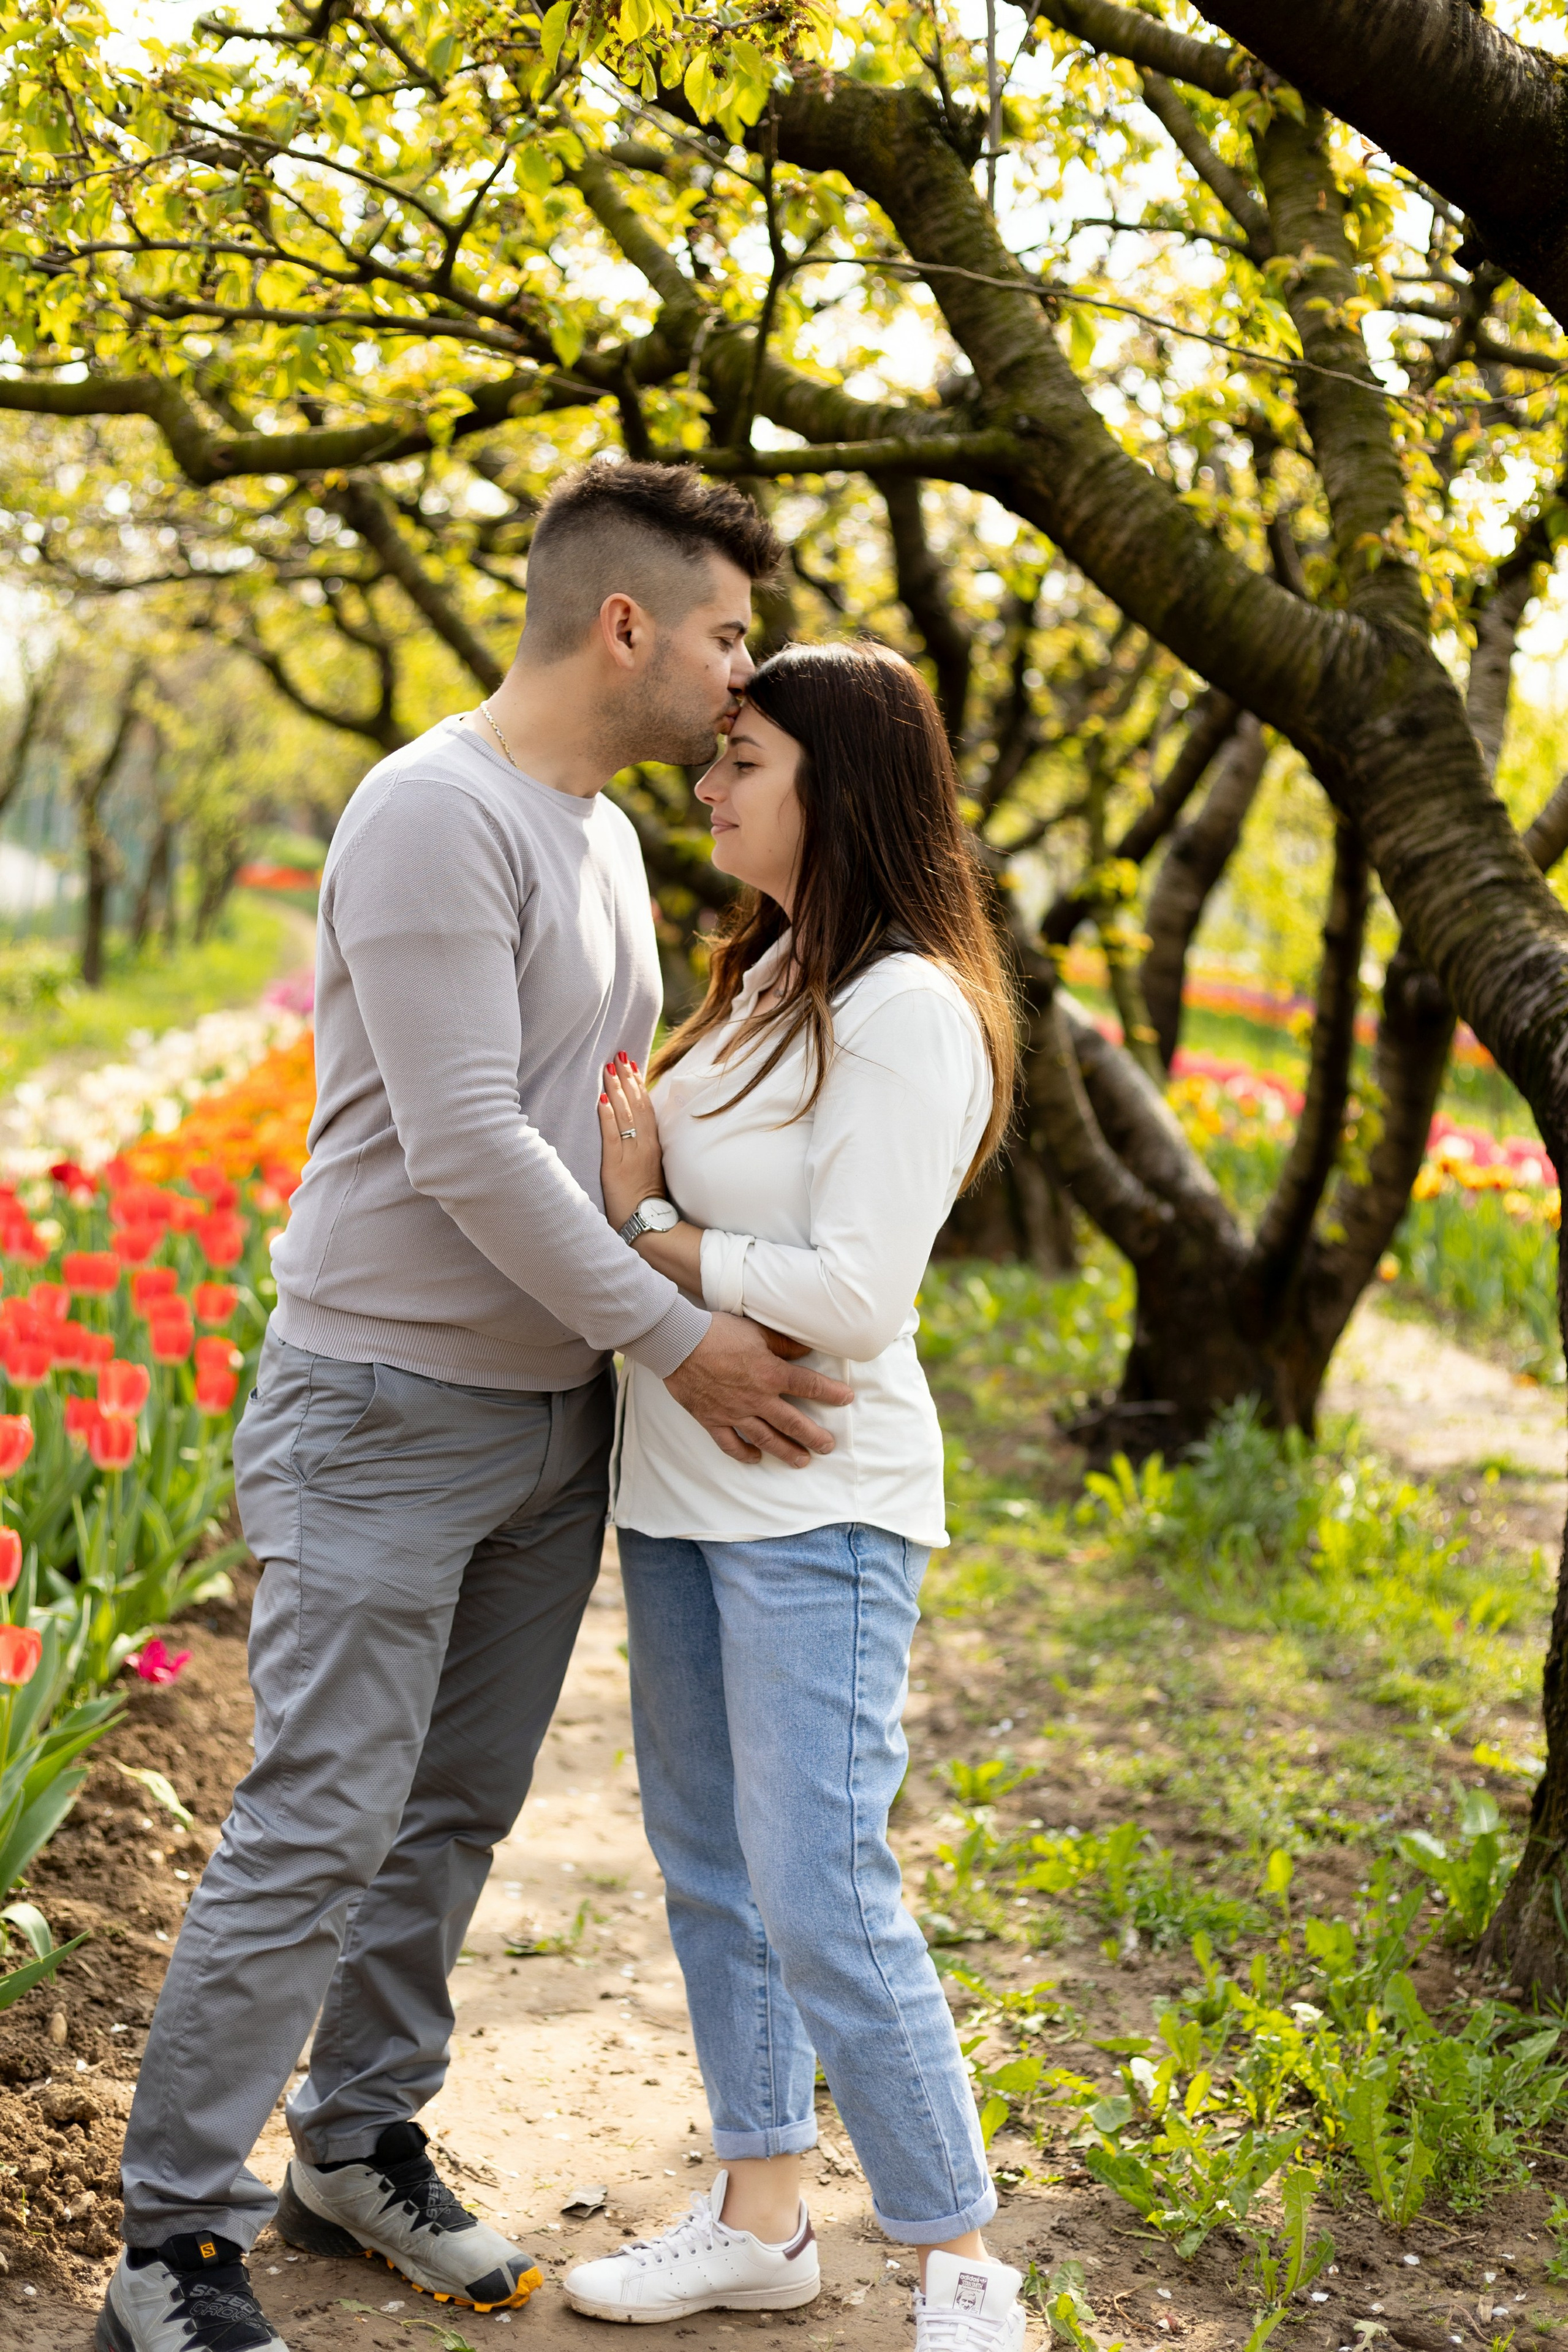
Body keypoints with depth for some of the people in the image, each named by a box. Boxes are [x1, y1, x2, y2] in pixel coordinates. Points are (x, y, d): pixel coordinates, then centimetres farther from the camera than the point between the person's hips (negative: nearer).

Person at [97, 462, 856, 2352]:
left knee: (455, 1812, 14)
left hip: (555, 1414, 9)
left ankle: (360, 2151, 29)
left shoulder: (606, 840, 13)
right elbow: (464, 1148, -22)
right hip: (387, 1412, -9)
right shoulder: (435, 814, -16)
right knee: (319, 1828, -6)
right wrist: (673, 1338, -18)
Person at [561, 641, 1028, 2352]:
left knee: (820, 1897, -8)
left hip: (817, 1507, -9)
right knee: (708, 1867, 15)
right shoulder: (769, 977, 12)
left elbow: (852, 1295, -22)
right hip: (685, 1487, 9)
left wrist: (645, 1240, -13)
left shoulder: (909, 1011, -16)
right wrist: (637, 1182, -3)